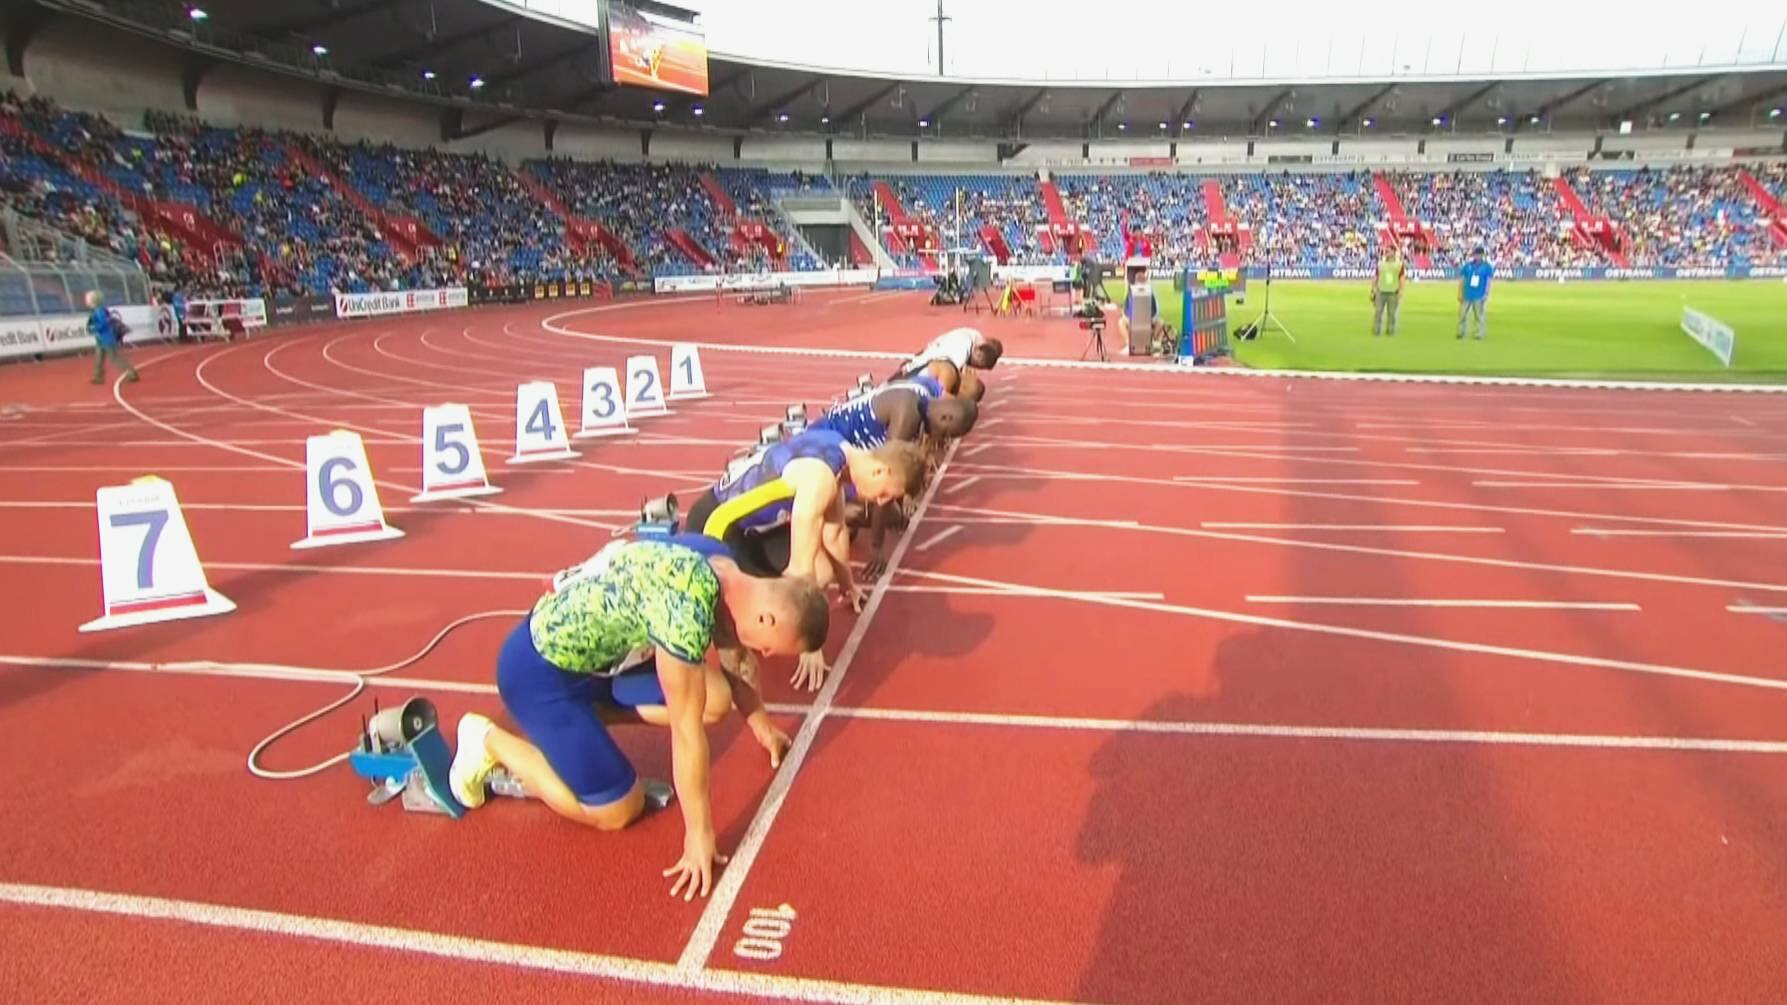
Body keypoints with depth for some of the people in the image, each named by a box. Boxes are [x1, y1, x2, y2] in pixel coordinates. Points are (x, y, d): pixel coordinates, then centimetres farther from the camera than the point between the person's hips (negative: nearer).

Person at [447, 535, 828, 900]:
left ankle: (583, 714, 11)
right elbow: (687, 730, -26)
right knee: (617, 812, -3)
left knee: (715, 700, -1)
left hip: (593, 650, 8)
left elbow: (734, 658, 13)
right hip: (538, 668, -8)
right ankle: (490, 741, 11)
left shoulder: (726, 570, -7)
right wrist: (699, 834, -17)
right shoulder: (685, 610, -33)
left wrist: (760, 722, 23)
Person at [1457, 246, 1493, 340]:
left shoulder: (1487, 266, -1)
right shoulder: (1468, 265, 6)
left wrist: (1486, 294, -9)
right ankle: (1461, 332, 15)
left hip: (1479, 296, -3)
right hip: (1467, 295, 3)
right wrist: (1460, 293, 5)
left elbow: (1489, 280, -1)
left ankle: (1480, 334, 3)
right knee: (1462, 314, 5)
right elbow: (1461, 279, 9)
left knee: (1479, 315, -2)